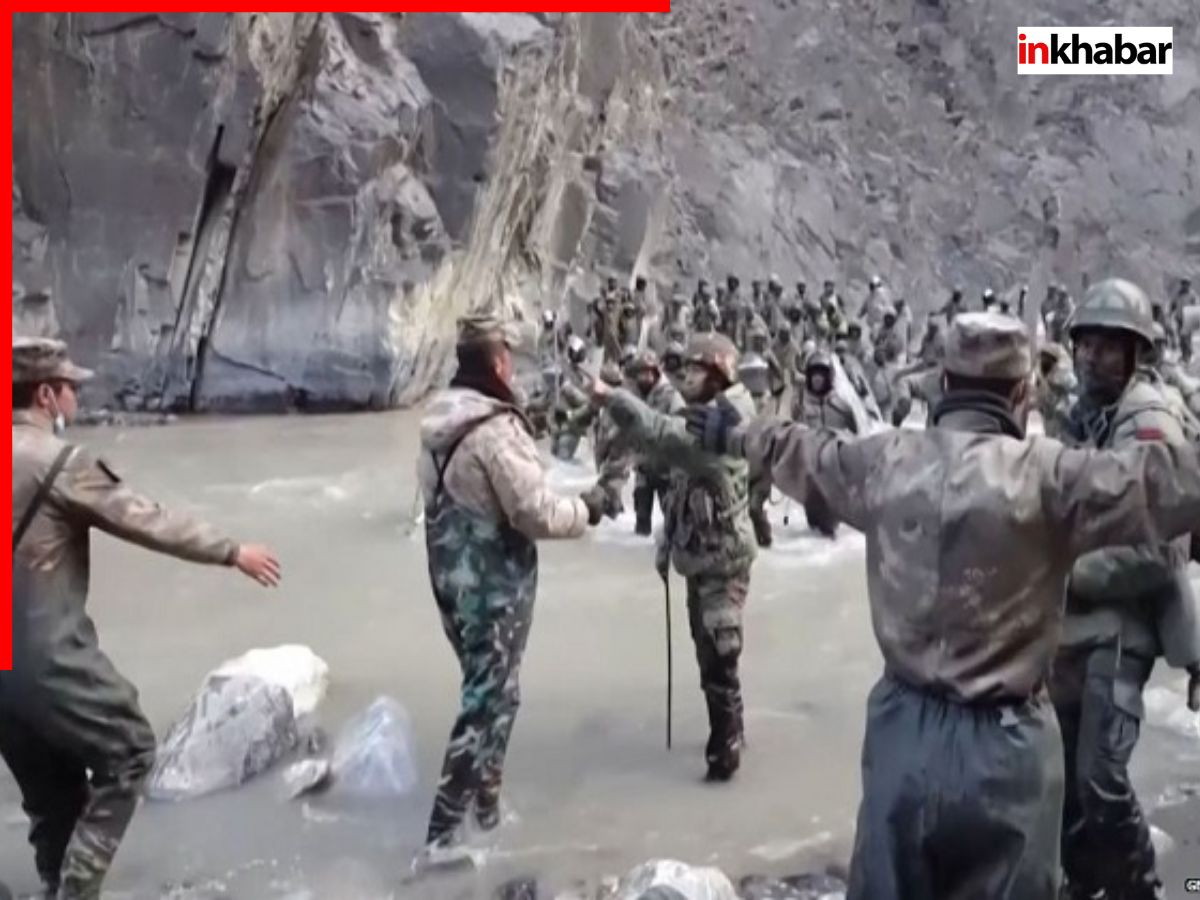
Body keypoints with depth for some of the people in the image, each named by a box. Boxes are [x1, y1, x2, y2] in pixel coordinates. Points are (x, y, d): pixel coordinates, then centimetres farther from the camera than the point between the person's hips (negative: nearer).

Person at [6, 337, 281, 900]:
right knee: (126, 752, 7)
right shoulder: (58, 462, -14)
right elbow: (149, 521, -11)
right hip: (47, 654, -8)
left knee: (50, 791, 19)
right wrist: (232, 552, -3)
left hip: (13, 658, 8)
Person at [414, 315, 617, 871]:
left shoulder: (438, 425, 5)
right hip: (495, 585, -9)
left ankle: (486, 801, 36)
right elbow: (536, 513, -22)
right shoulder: (496, 429, -23)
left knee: (486, 689, 23)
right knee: (490, 700, -1)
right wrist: (587, 509, -5)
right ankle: (441, 835, 0)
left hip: (452, 577, 9)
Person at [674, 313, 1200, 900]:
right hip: (1002, 743, -4)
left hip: (902, 730, 5)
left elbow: (800, 453, 16)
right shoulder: (1044, 475, -17)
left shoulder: (885, 460, -2)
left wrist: (734, 435, 35)